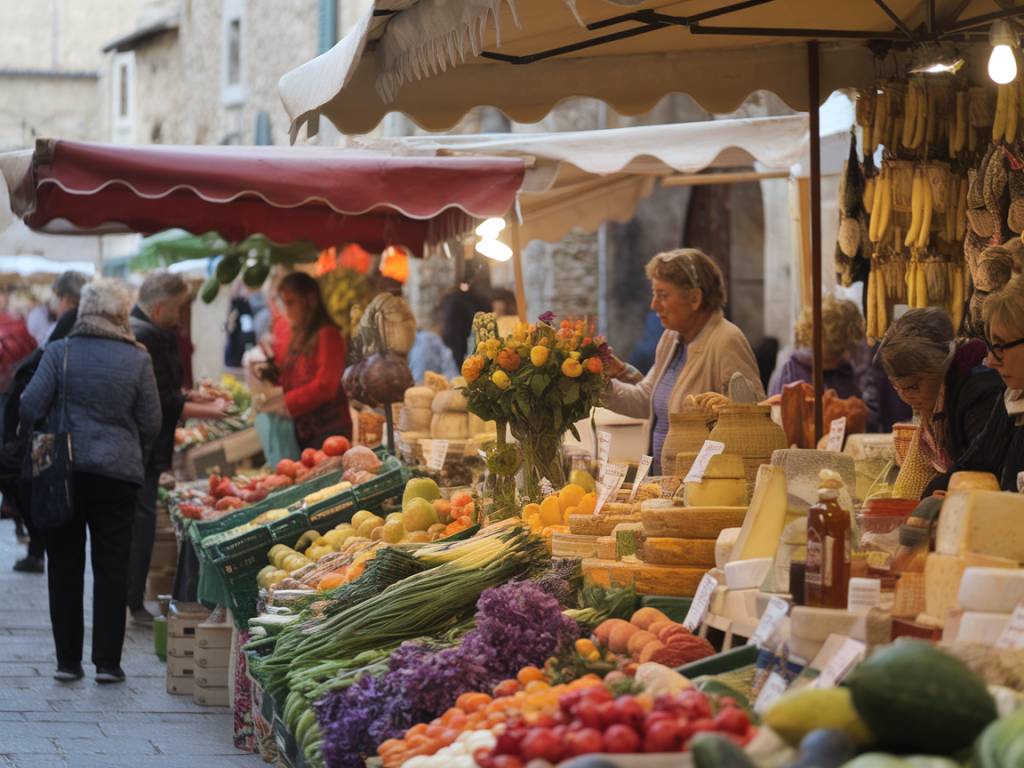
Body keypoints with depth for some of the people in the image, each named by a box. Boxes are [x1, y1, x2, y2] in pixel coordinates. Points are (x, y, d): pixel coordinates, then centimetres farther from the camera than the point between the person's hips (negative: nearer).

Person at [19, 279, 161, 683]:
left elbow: (31, 406, -8)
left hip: (64, 469, 0)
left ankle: (67, 660, 11)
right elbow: (151, 422, 0)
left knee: (65, 566, 9)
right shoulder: (137, 359, -3)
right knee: (112, 568, 7)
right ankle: (107, 661, 6)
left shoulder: (58, 352, -5)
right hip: (118, 474, 0)